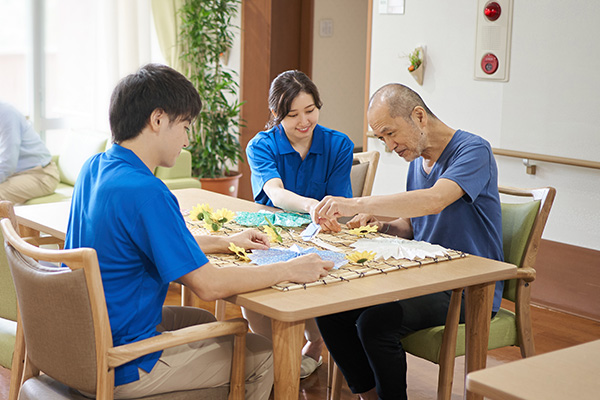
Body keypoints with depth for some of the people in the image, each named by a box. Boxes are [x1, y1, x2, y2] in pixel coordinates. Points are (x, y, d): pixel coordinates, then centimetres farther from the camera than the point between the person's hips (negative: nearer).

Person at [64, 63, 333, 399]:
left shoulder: (95, 167, 2)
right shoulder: (144, 192, -27)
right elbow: (208, 285, -24)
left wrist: (223, 243, 17)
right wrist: (288, 270, -12)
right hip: (121, 372, -9)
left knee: (203, 321, 29)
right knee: (262, 354, 4)